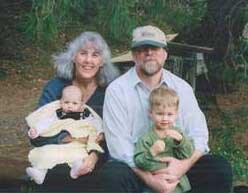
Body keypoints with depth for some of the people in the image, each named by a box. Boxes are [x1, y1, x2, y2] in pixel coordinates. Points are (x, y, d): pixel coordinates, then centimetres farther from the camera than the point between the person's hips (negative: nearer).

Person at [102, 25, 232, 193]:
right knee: (114, 174, -34)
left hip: (176, 162, 3)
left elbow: (198, 134, -1)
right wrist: (149, 179, -24)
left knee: (220, 168, -16)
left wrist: (184, 165, -22)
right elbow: (119, 145, -13)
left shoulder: (182, 87, 5)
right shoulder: (116, 90, -5)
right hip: (135, 165, -3)